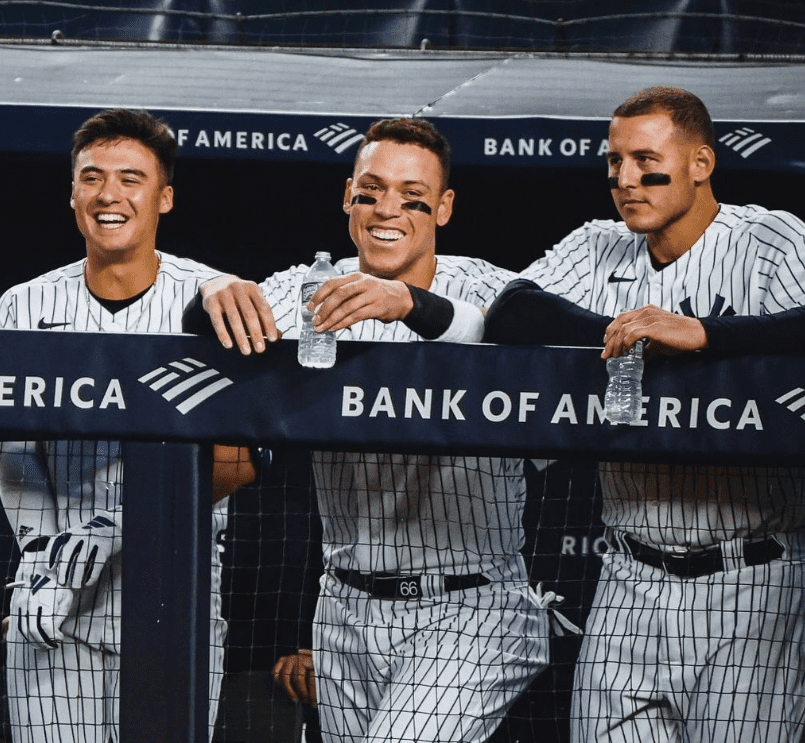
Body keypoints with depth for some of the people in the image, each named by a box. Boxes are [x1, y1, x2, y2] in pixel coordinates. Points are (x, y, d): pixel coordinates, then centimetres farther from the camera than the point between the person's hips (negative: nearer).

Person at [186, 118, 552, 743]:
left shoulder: (483, 288, -4)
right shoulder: (309, 292, 5)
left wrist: (413, 304, -45)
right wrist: (220, 295, -36)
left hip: (469, 616, -4)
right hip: (347, 613, 4)